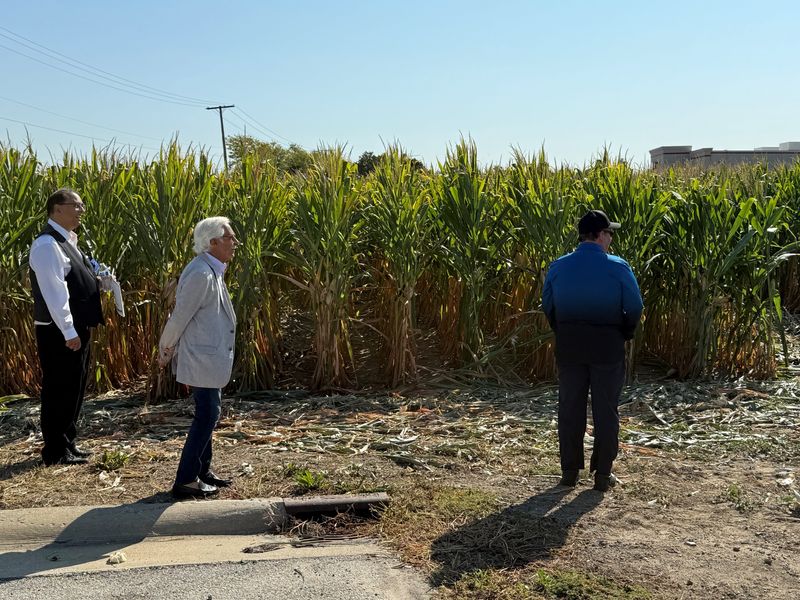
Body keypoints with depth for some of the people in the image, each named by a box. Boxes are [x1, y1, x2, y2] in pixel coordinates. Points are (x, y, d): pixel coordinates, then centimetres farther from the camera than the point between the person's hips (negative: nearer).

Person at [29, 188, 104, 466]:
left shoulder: (67, 240, 13)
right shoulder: (47, 244, -18)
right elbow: (54, 292, -23)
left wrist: (96, 279, 5)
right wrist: (68, 331, -24)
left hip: (77, 327, 10)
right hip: (59, 332, -10)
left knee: (75, 388, 17)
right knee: (59, 390, 0)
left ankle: (67, 443, 28)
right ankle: (56, 451, 10)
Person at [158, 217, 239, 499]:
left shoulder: (212, 271, 10)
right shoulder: (200, 274, -22)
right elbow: (180, 317, -18)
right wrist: (165, 352, -6)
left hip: (210, 356, 10)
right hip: (202, 358, -10)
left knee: (208, 414, 17)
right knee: (206, 416, -5)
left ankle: (202, 471, 30)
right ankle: (185, 481, 4)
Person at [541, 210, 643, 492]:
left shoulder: (558, 267, -2)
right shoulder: (618, 268, -11)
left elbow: (547, 306, 5)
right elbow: (634, 309, -7)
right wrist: (625, 334, 9)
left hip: (569, 345, 2)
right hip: (608, 346, -2)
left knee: (570, 408, 11)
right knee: (605, 411, 8)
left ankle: (569, 471, 16)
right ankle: (602, 474, 13)